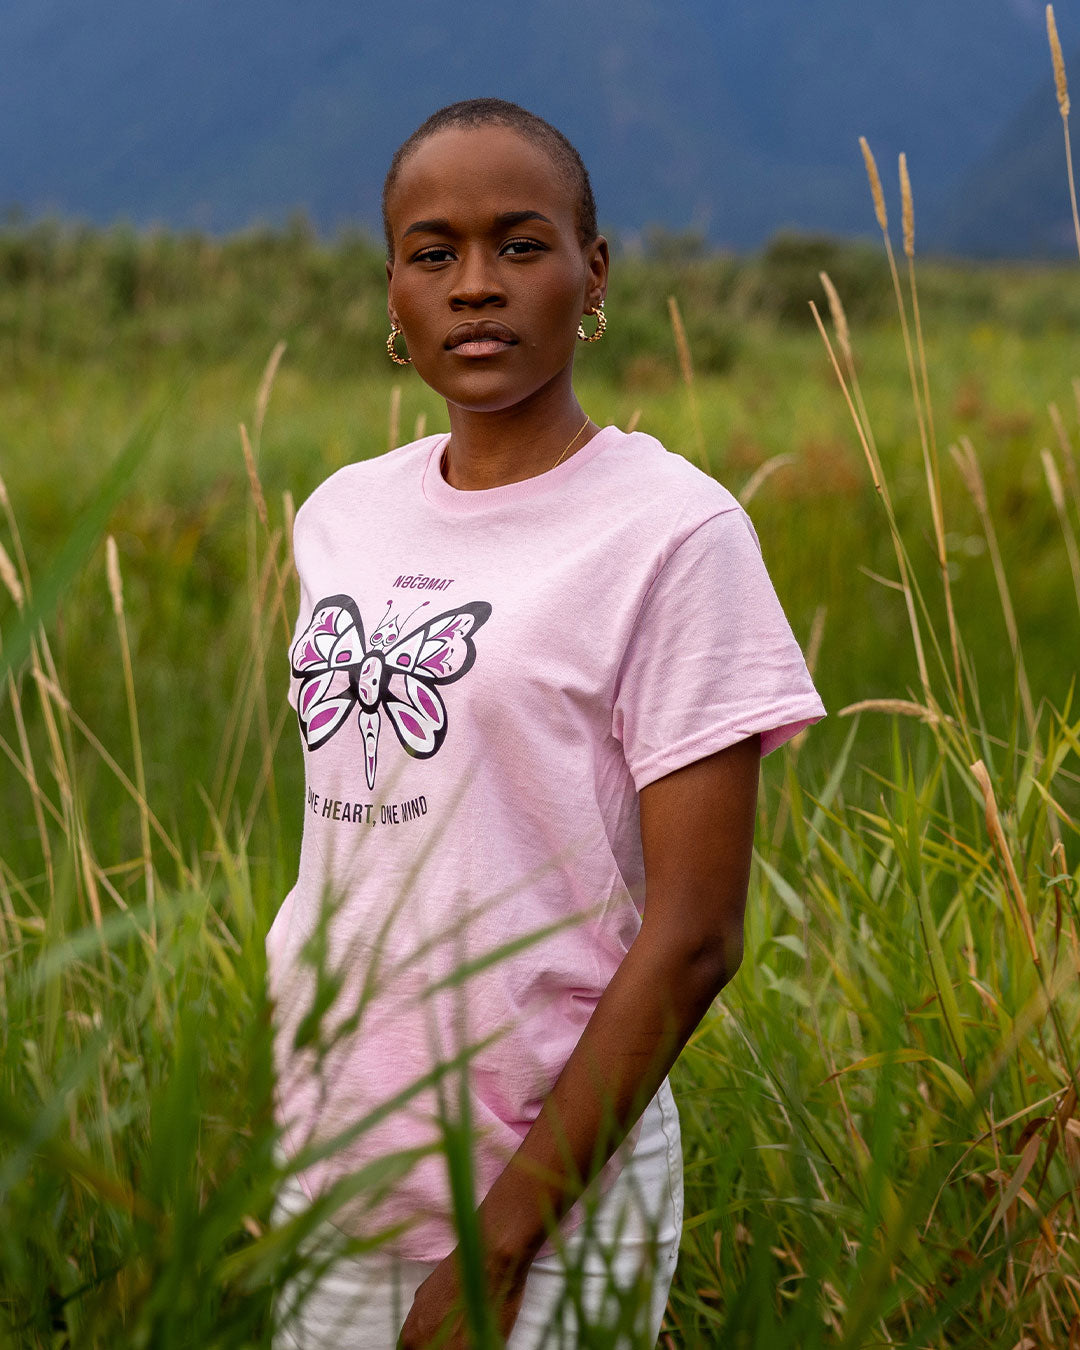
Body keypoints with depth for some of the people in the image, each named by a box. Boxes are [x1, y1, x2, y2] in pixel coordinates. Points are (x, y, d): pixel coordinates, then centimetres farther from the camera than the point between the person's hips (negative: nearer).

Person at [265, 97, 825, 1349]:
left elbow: (692, 939, -14)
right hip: (332, 1174, 5)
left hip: (553, 1192, -5)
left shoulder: (671, 530, -11)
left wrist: (501, 1240, -15)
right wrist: (305, 1139, 9)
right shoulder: (342, 516, 6)